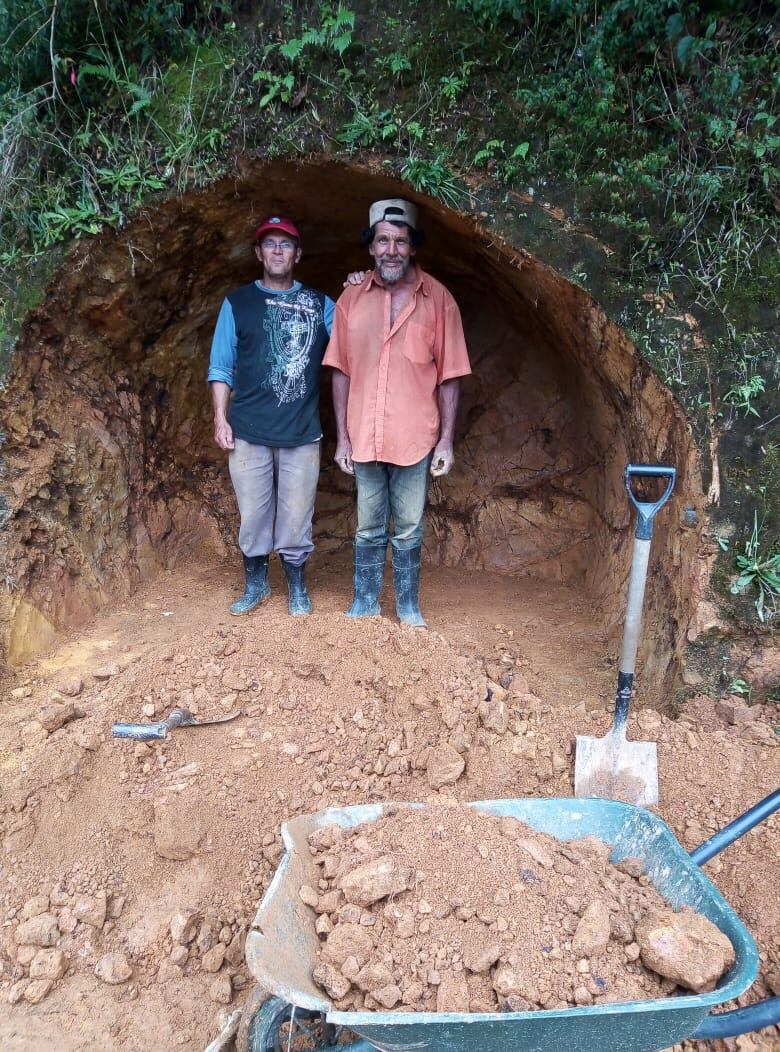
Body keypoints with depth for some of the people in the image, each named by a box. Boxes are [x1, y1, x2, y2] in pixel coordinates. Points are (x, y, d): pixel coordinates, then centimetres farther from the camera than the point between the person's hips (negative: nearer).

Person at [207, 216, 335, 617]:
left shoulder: (319, 304, 10)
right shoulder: (238, 303, 8)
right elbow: (221, 367, 7)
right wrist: (220, 418, -1)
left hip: (302, 433, 0)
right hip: (248, 431, 0)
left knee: (296, 516, 6)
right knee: (253, 513, 8)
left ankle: (297, 585, 23)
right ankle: (255, 585, 24)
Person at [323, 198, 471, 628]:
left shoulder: (438, 299, -4)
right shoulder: (351, 297, 1)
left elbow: (448, 377, -2)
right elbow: (341, 372, 4)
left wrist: (447, 439, -5)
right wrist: (342, 437, 2)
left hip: (415, 439, -1)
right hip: (364, 438, 2)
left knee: (408, 531, 11)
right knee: (368, 530, 14)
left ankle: (408, 606, 28)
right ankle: (364, 604, 29)